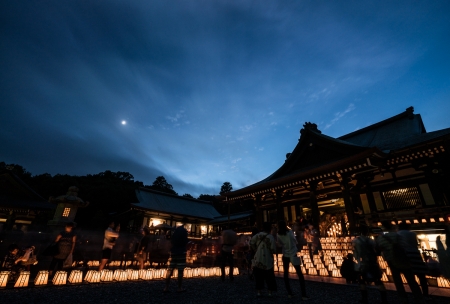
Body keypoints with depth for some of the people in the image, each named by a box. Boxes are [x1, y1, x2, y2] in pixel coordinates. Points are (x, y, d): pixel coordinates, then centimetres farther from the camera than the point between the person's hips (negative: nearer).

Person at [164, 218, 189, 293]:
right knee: (180, 270, 1)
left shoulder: (176, 229, 12)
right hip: (181, 252, -7)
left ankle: (166, 287, 9)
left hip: (173, 251, 7)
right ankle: (180, 288, 8)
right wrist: (188, 241, 6)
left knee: (170, 270, 8)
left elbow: (171, 240, 16)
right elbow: (185, 242, -14)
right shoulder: (184, 230, -10)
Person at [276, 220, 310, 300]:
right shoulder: (290, 232, -12)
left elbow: (280, 245, -4)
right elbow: (295, 242, -5)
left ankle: (289, 293, 18)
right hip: (293, 255, -2)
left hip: (285, 256, 2)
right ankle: (303, 295, 4)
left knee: (286, 273, 16)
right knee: (299, 274, 6)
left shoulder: (278, 235, -9)